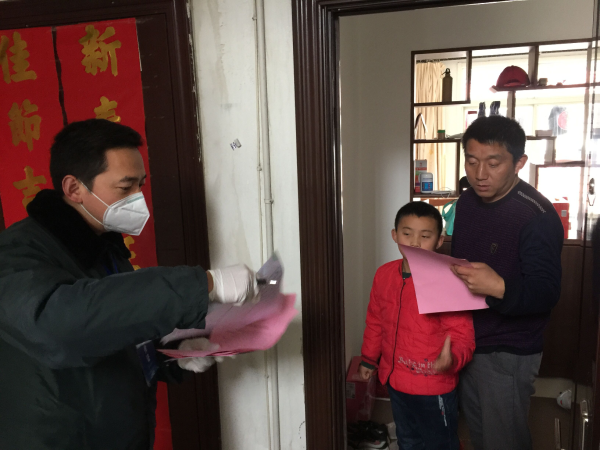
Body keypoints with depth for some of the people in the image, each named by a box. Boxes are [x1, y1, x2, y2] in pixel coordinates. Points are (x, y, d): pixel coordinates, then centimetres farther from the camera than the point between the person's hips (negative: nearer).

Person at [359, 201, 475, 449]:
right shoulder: (384, 274, -3)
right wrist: (369, 358, 18)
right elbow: (375, 320, 10)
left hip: (434, 388, -5)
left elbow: (462, 335, -20)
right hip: (395, 381, 6)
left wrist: (451, 360, -40)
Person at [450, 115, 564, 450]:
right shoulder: (467, 202, 3)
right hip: (466, 341, 7)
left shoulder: (537, 216, -21)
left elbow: (547, 293, -25)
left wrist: (499, 288, -41)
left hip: (509, 353, -7)